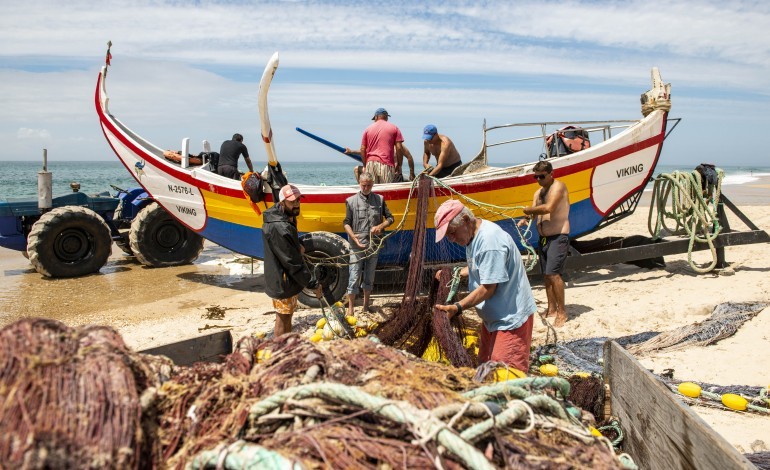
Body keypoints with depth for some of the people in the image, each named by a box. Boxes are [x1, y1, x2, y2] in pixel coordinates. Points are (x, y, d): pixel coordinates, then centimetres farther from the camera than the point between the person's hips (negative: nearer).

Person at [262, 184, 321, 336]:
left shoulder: (286, 217, 1)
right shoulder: (279, 228, -31)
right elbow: (293, 263, -28)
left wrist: (297, 245, 5)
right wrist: (313, 284, -21)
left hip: (284, 278, 10)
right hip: (282, 282, -10)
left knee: (287, 315, 23)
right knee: (283, 319, 4)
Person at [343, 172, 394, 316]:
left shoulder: (379, 199, 5)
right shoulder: (351, 201, -1)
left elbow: (390, 218, 10)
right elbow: (346, 223, 0)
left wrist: (381, 226, -10)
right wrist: (353, 236, -18)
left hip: (373, 245, 3)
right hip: (357, 246, -3)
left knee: (369, 277, 14)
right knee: (354, 278, -2)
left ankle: (366, 304, 30)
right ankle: (350, 308, 8)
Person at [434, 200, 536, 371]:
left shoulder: (490, 241, -26)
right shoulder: (473, 236, 6)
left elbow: (488, 288, -26)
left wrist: (457, 307, -30)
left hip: (511, 318, -10)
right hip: (492, 317, 10)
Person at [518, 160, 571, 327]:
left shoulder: (558, 187, -10)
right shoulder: (538, 192, 15)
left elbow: (549, 208, -24)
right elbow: (534, 213, 9)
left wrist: (529, 209, -11)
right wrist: (526, 219, -14)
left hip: (558, 238, -8)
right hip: (543, 238, 8)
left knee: (553, 274, -15)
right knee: (547, 275, 10)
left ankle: (562, 312, -5)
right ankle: (551, 309, 20)